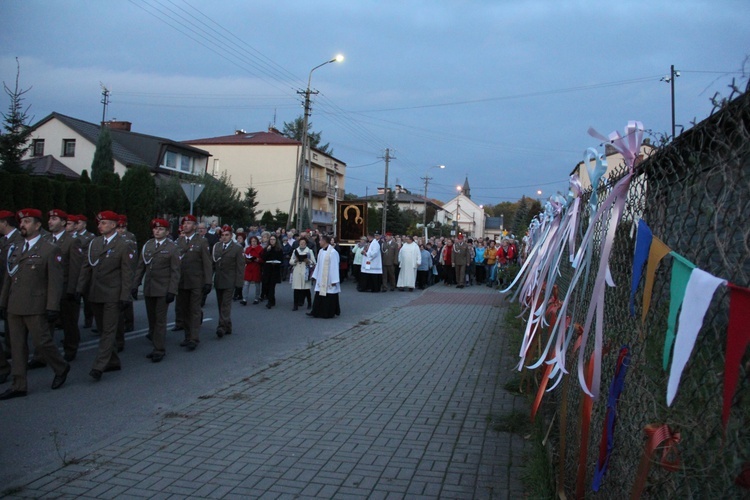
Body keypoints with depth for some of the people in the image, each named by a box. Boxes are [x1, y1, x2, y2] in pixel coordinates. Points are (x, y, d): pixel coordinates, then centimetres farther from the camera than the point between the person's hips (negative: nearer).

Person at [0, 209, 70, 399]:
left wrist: (52, 307, -14)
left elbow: (55, 281, -9)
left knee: (41, 342, -2)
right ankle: (19, 386, 15)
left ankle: (61, 368, 23)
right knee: (17, 346, 8)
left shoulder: (50, 250, -5)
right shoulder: (15, 250, 14)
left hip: (35, 308, -6)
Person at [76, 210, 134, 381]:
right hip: (95, 295, 7)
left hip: (112, 296, -6)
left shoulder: (124, 245, -7)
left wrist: (124, 297, -13)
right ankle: (113, 362, 24)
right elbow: (86, 268, 13)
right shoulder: (94, 243, 10)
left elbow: (127, 273, -9)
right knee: (103, 330, 13)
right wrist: (80, 289, 6)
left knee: (108, 331, -4)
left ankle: (99, 367, -5)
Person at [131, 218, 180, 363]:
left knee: (160, 320, -2)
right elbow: (140, 268, 12)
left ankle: (159, 350, 5)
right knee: (151, 319, 11)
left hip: (163, 290, -5)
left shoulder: (172, 248, -4)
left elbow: (175, 272, -8)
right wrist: (135, 285, 6)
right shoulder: (147, 246, 10)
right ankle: (156, 342, 22)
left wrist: (172, 291, -14)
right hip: (148, 289, 5)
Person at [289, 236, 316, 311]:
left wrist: (308, 261, -15)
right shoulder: (295, 251, 13)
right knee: (296, 289, -3)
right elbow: (290, 262, 11)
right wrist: (295, 260, -9)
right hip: (296, 272, 2)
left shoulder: (309, 251, 6)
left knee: (306, 289, 2)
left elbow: (314, 262, 3)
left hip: (305, 272, -2)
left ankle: (309, 303, 19)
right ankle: (296, 305, 1)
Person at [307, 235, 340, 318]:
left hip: (329, 279, -7)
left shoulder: (332, 252, -16)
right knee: (319, 295, 7)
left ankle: (329, 313, 12)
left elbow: (334, 267, -17)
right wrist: (315, 276, 14)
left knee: (329, 295, 1)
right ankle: (316, 312, 10)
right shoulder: (321, 251, 8)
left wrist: (334, 280, -17)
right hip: (321, 279, 7)